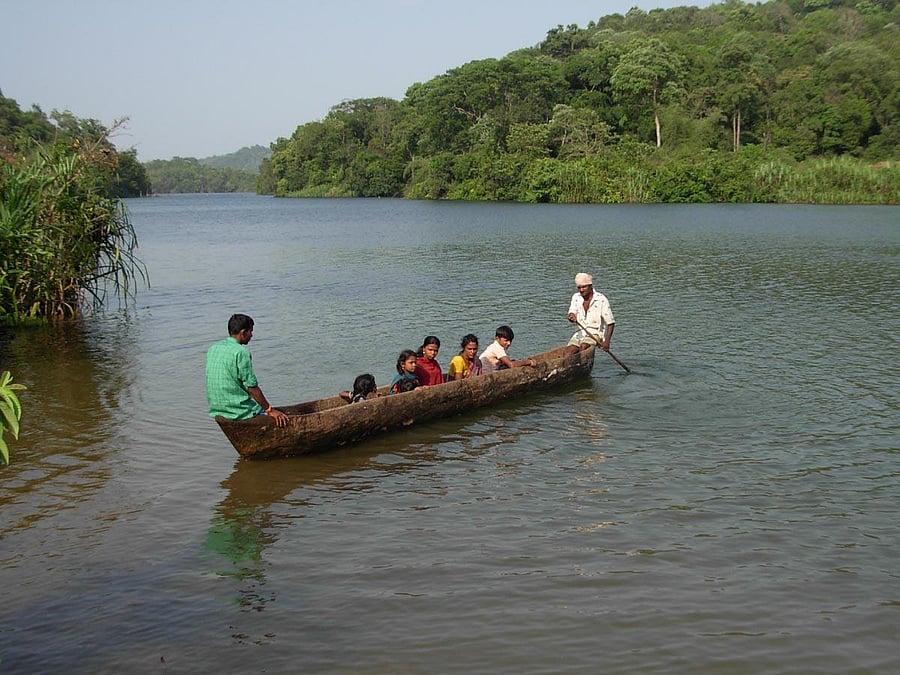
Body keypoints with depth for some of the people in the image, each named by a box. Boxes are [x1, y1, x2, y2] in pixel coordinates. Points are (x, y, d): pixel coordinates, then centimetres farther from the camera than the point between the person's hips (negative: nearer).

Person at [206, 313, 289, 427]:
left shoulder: (213, 349, 8)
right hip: (239, 412, -8)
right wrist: (269, 410, -9)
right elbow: (251, 387, -17)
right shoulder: (241, 352, -17)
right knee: (281, 419, 3)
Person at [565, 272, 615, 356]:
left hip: (596, 332, -4)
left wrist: (607, 342, -19)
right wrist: (572, 317, -34)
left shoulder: (601, 299, -9)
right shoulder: (576, 297, 6)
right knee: (569, 350, -21)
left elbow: (611, 323, -9)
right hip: (580, 332, 4)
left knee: (583, 346, -32)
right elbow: (572, 313, -7)